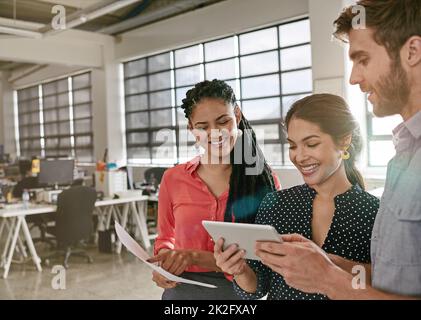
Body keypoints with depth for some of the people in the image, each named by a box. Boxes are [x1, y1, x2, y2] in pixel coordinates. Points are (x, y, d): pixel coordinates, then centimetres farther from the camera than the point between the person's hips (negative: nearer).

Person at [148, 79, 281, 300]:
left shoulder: (264, 181, -11)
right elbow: (164, 238, 8)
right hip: (182, 291, 2)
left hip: (240, 291, -1)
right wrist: (164, 260, -13)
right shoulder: (173, 179, -5)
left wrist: (196, 257, -22)